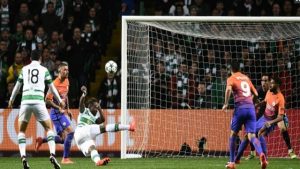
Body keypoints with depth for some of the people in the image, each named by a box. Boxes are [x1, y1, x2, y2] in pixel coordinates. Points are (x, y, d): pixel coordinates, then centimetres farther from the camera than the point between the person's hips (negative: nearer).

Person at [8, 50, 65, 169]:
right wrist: (60, 101, 32)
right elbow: (52, 88, 18)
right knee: (49, 128, 9)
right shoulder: (44, 70, 11)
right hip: (38, 101, -1)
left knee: (21, 130, 14)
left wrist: (11, 100, 39)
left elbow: (17, 86, 23)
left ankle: (23, 156, -4)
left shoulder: (24, 69, 14)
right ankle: (52, 154, -9)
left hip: (25, 101, 1)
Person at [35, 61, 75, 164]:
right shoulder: (55, 84, -18)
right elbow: (47, 100, -18)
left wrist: (68, 109, 18)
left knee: (63, 139, 8)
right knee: (70, 132, -18)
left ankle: (42, 140, 22)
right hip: (56, 112, -9)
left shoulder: (66, 81, 8)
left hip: (61, 112, 9)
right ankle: (65, 158, -13)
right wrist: (59, 109, -21)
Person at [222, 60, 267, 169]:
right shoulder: (246, 78, 20)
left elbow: (228, 89, -17)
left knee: (233, 135, 15)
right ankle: (261, 154, -34)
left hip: (240, 108, -3)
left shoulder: (231, 78, 5)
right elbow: (256, 94, 25)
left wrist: (226, 104, -8)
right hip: (251, 108, 3)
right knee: (252, 136, -4)